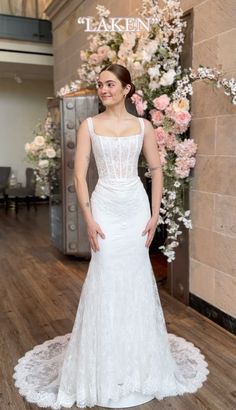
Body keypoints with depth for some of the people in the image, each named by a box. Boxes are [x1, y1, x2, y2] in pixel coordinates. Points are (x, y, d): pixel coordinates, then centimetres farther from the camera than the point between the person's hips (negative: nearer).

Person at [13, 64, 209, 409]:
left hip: (136, 206, 1)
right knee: (106, 279, 1)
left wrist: (155, 214, -1)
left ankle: (139, 361, 29)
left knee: (137, 279, 8)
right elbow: (79, 174, -3)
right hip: (105, 207, -1)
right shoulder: (89, 126, 2)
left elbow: (157, 169, 7)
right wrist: (89, 218, -11)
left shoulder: (143, 126, 5)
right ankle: (106, 367, 21)